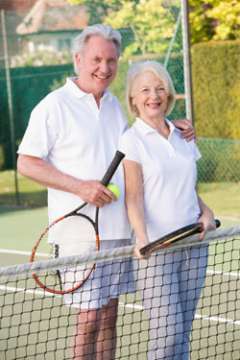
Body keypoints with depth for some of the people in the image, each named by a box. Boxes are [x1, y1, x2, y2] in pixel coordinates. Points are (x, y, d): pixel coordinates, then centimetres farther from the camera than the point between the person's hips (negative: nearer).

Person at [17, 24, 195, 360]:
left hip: (119, 229, 7)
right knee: (90, 319, -5)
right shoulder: (54, 106, -8)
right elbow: (26, 163, -10)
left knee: (109, 316, 11)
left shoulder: (115, 104, 13)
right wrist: (81, 187, -18)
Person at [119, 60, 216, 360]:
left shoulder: (183, 137, 13)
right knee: (167, 332, -12)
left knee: (183, 332, 6)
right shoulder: (132, 140, -3)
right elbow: (134, 197, -12)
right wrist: (142, 238, -27)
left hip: (193, 243, 5)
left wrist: (206, 212, 2)